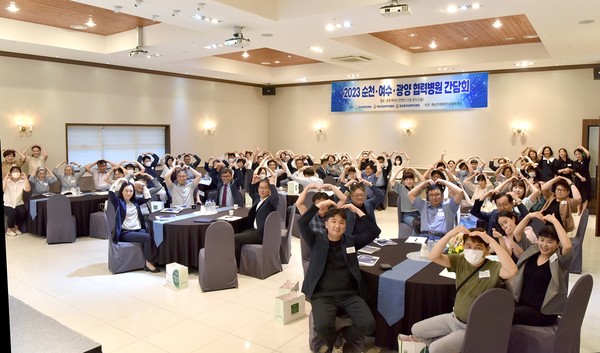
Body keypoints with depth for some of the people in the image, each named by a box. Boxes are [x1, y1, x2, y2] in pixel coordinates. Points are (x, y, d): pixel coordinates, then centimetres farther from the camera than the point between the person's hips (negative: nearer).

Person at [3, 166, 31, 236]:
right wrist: (6, 177, -23)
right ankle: (9, 230, -3)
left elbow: (28, 189, -17)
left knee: (23, 212, -27)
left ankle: (16, 228, 1)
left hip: (19, 203, 2)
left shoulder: (22, 181, 1)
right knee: (13, 213, -30)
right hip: (8, 204, -2)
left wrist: (25, 178, -18)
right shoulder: (7, 181, -4)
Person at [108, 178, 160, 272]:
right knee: (147, 237, -29)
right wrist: (119, 181, -7)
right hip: (125, 232, -5)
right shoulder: (118, 201, 0)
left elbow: (147, 197, 17)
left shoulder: (135, 201, 16)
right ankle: (148, 263, -21)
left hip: (139, 229, 5)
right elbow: (111, 192, -17)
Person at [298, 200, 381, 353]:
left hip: (350, 294, 2)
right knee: (323, 326, -29)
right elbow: (301, 223, -8)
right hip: (323, 295, -2)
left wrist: (357, 211, 1)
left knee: (369, 324, -21)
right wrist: (320, 205, -5)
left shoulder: (350, 241, 13)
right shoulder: (317, 240, 7)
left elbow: (374, 231, 4)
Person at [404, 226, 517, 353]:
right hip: (454, 318, 6)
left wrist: (491, 241, -43)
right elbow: (433, 257, -20)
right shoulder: (460, 261, -7)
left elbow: (512, 270, -43)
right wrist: (450, 234, -32)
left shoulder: (493, 268, -20)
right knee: (416, 329, 10)